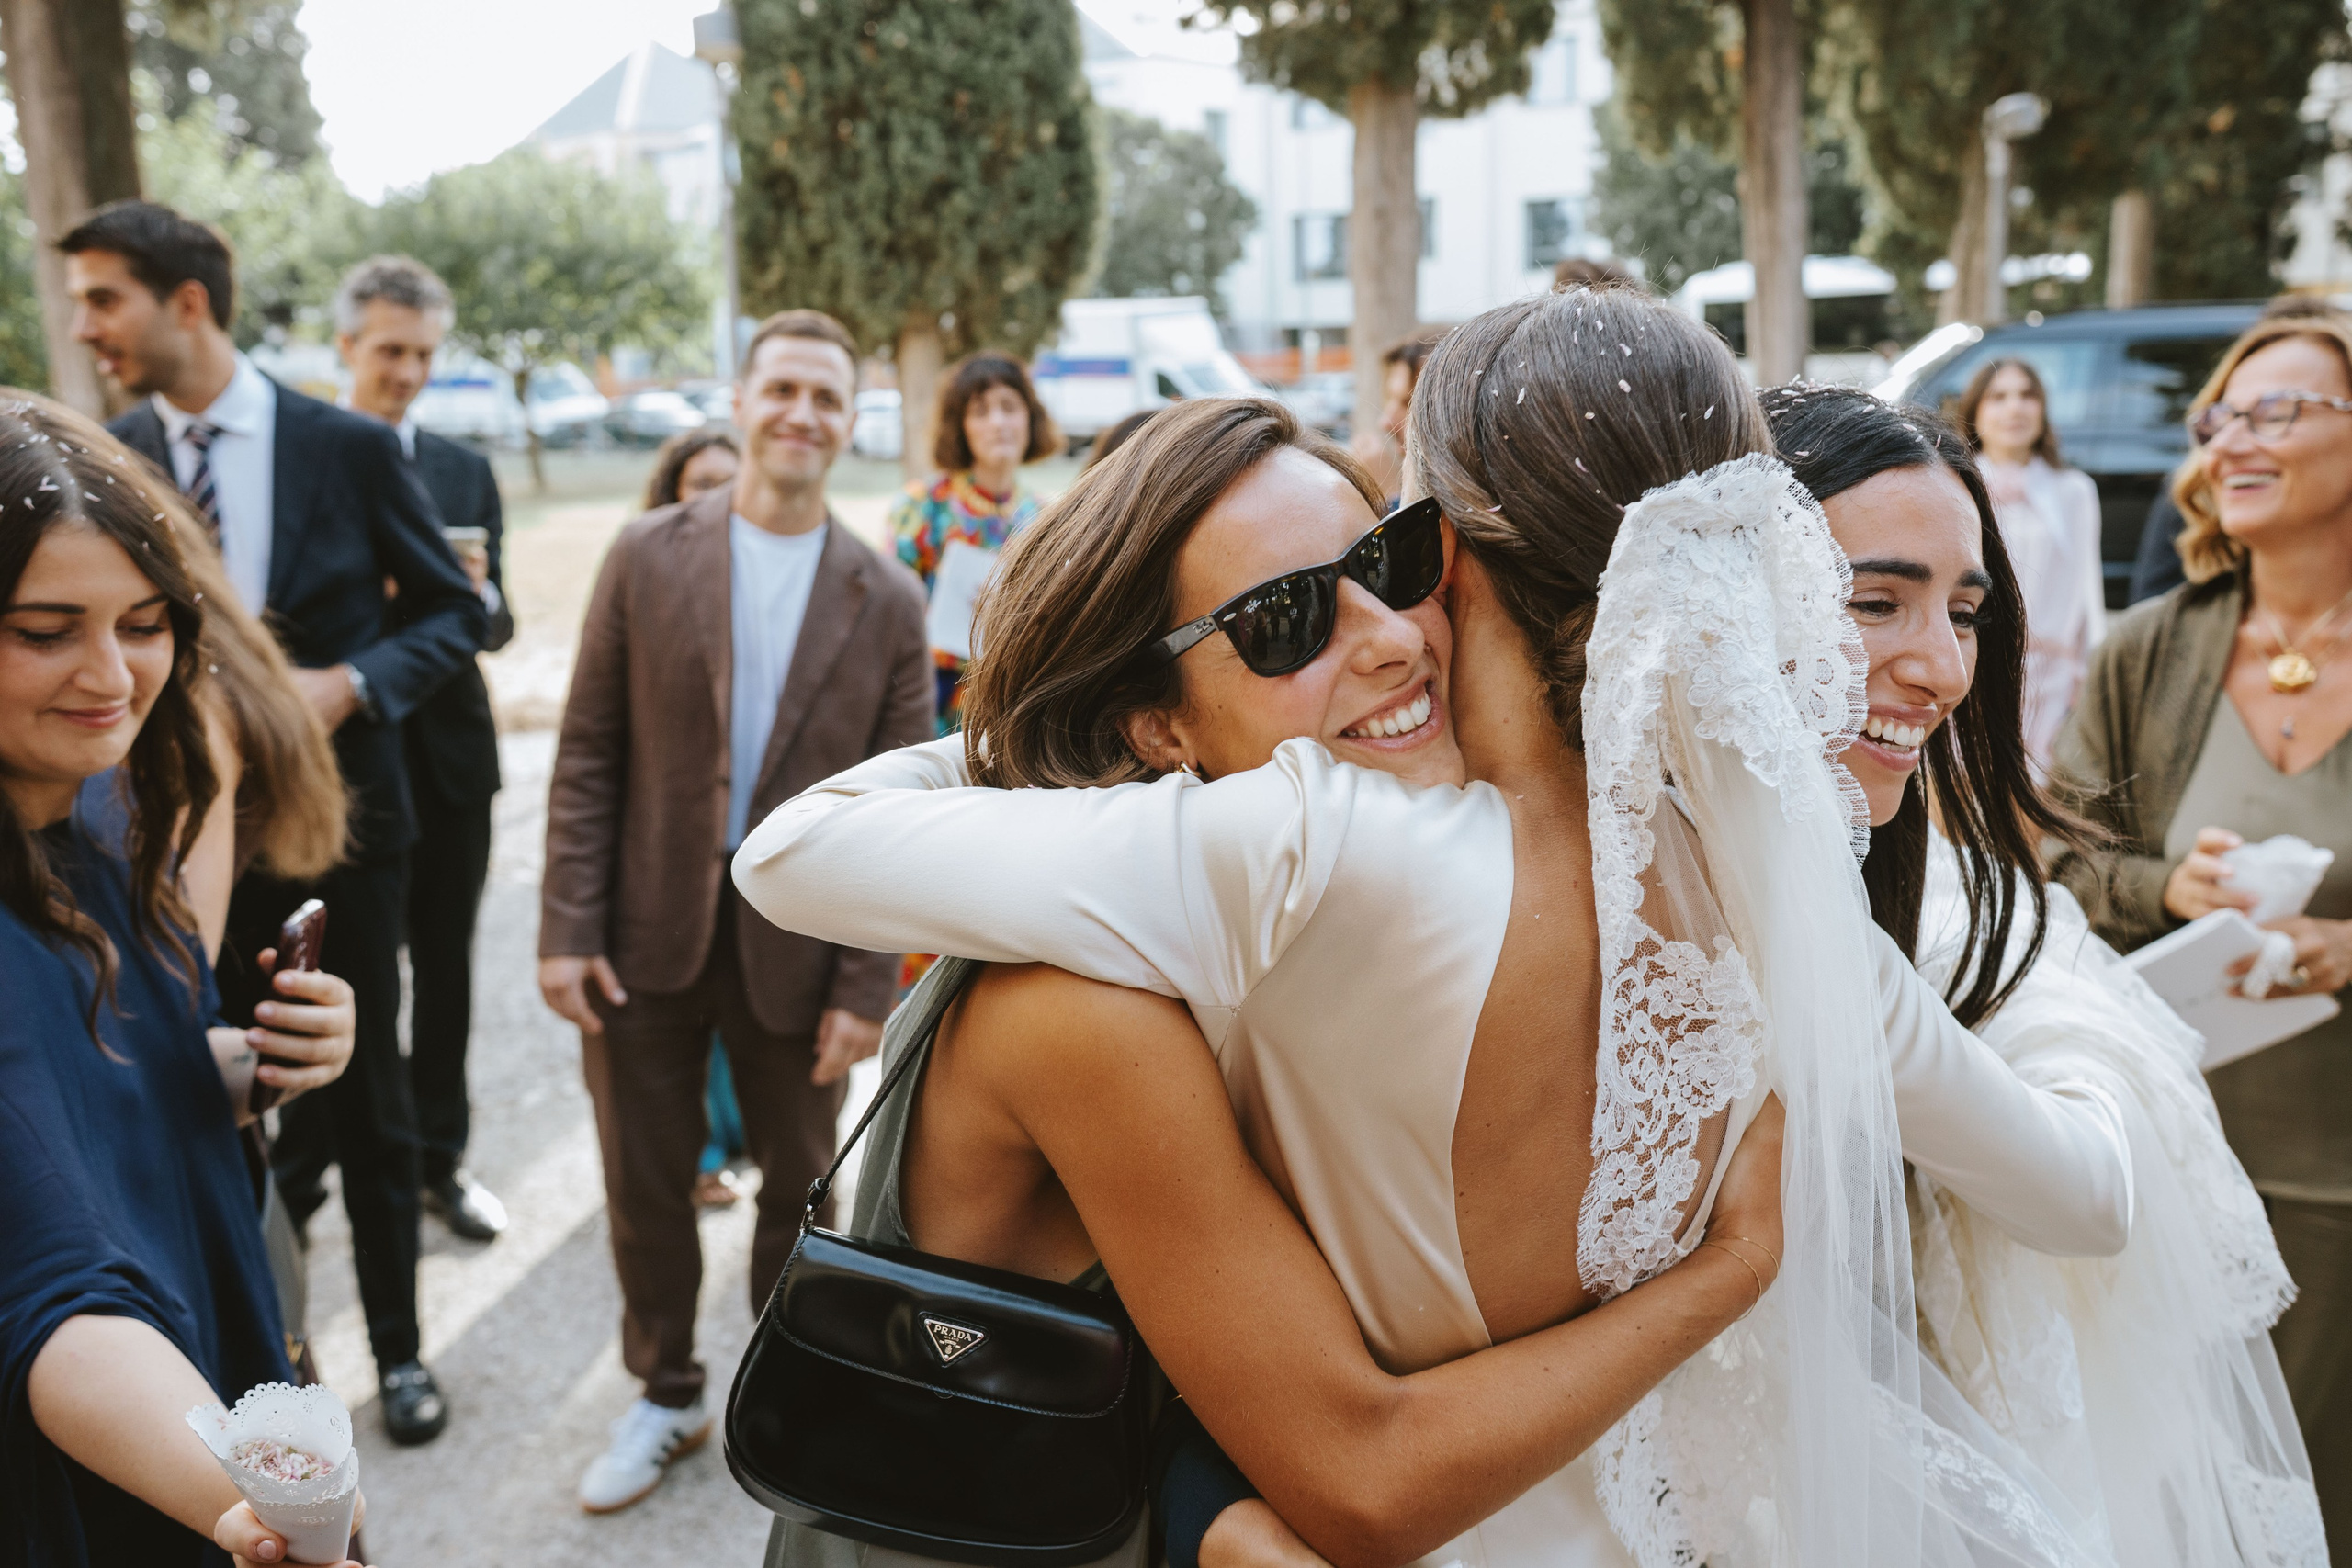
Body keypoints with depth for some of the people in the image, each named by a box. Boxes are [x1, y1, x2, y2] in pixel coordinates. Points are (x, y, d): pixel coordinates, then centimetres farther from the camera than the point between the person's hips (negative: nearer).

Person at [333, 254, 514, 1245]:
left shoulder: (466, 473, 9)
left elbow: (494, 629, 6)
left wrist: (477, 592, -16)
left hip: (447, 754, 4)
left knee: (444, 967, 11)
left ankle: (438, 1159, 25)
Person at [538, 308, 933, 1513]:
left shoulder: (886, 602, -3)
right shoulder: (648, 555, -2)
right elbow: (587, 755, -2)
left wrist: (867, 987, -8)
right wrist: (566, 928, -8)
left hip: (797, 943, 0)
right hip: (647, 930, 0)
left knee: (799, 1185, 15)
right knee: (645, 1185, 13)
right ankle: (665, 1393, 36)